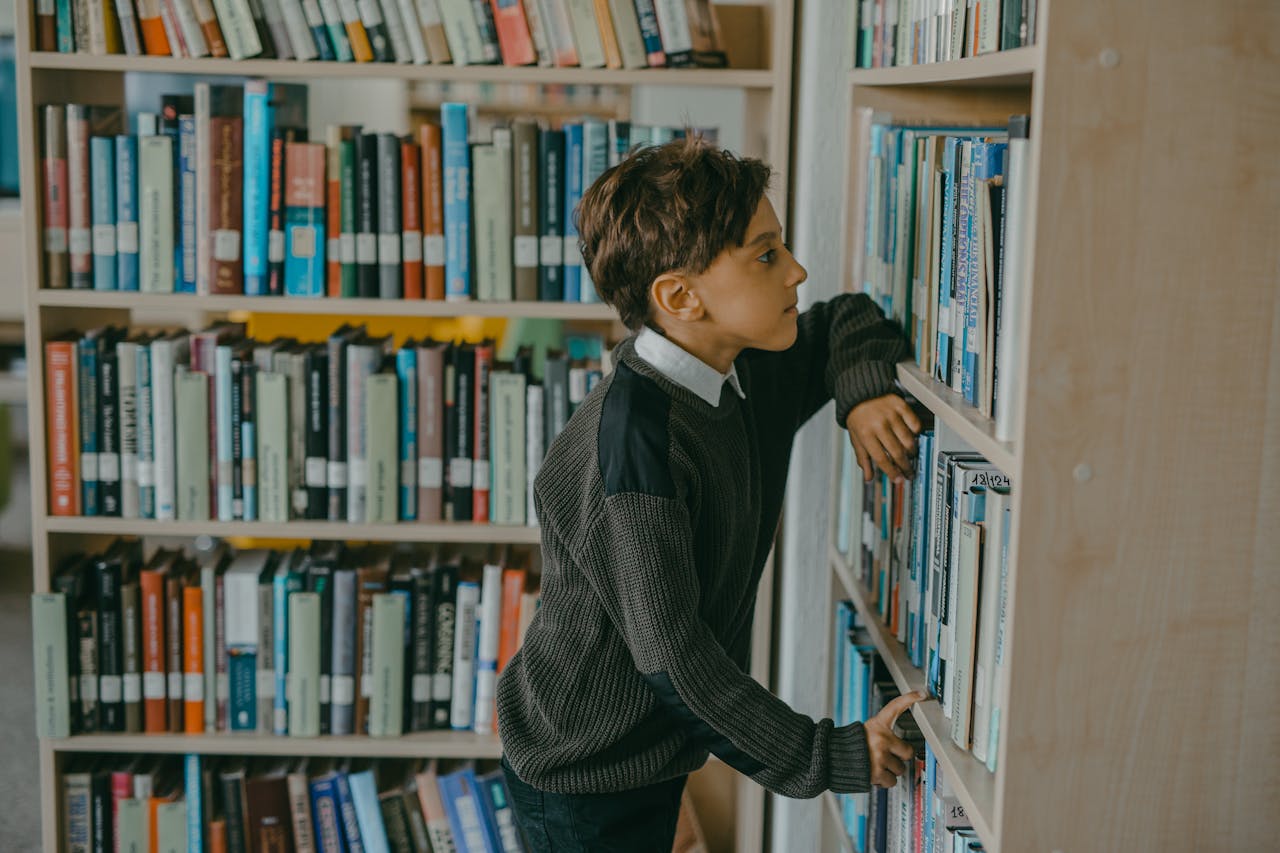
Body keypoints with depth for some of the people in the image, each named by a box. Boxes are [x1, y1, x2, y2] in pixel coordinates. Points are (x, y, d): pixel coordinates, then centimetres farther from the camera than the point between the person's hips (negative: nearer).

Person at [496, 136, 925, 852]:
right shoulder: (631, 437, -29)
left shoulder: (751, 377, -3)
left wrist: (862, 388, -7)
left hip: (653, 755, 8)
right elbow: (669, 651, -29)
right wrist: (826, 758, -22)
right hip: (581, 778, -8)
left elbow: (845, 321, 16)